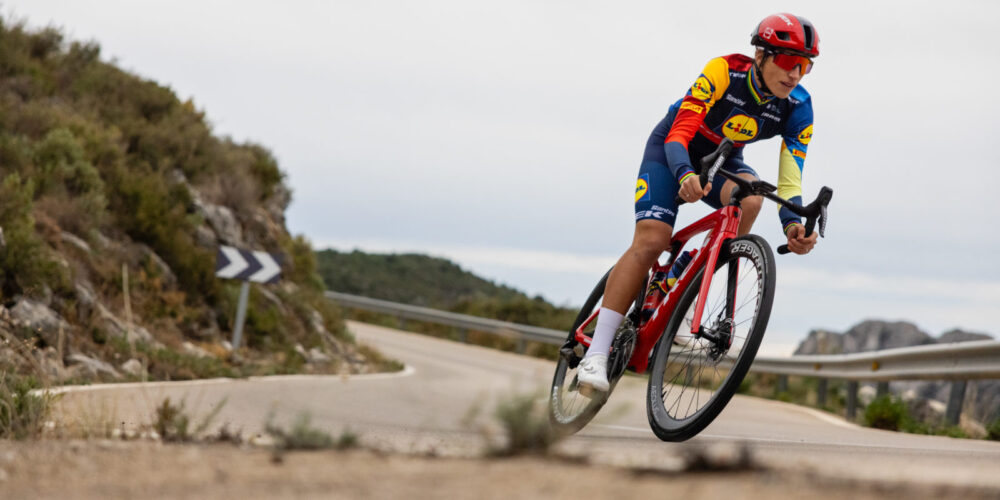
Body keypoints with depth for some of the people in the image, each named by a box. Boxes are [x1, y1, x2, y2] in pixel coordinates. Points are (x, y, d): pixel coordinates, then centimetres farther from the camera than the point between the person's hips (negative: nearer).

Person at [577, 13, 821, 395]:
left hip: (724, 159, 4)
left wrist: (793, 224, -43)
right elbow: (679, 134, -35)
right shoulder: (724, 72, -30)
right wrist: (685, 175, -57)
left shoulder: (798, 109, -19)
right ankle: (596, 354, -23)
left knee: (749, 197, -31)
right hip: (674, 149, -4)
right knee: (650, 242, -22)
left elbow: (789, 180, -22)